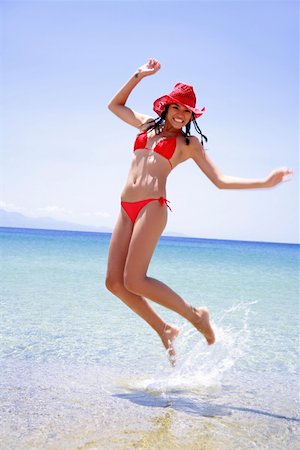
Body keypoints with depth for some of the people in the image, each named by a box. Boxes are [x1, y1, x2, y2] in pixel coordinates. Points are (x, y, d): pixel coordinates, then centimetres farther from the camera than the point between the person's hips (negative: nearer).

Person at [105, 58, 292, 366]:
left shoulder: (188, 143, 9)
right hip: (126, 210, 6)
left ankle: (195, 315, 4)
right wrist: (139, 76, 27)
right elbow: (115, 105, 35)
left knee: (134, 281, -16)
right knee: (114, 281, -1)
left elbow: (220, 180, 5)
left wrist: (264, 182, -2)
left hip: (152, 207, -6)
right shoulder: (147, 125, 23)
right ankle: (164, 331, 13)